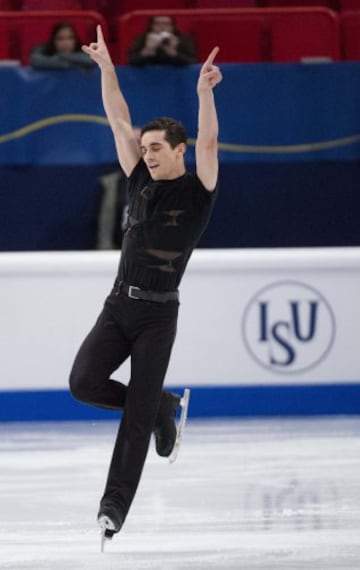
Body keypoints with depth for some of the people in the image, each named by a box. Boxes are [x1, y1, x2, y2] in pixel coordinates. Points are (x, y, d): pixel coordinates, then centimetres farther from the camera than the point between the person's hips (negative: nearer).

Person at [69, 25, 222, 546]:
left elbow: (209, 143, -21)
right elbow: (119, 121, 6)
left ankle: (115, 503, -3)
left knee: (136, 415, -6)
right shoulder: (141, 181, 9)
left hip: (158, 313, -5)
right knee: (84, 382, -12)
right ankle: (163, 407, 13)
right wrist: (106, 66, -1)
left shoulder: (197, 193, -4)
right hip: (119, 304, 5)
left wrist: (205, 93, -35)